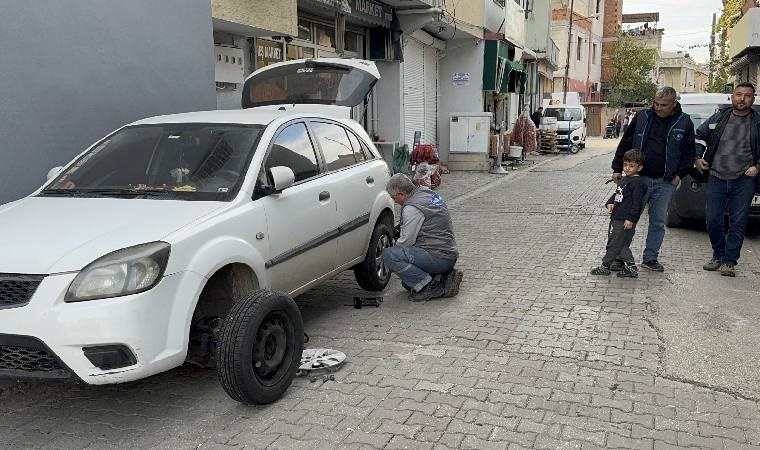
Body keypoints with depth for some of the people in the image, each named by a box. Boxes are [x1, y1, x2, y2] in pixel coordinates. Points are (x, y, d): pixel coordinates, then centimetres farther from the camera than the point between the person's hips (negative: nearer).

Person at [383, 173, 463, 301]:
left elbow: (406, 242, -13)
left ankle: (430, 286, -15)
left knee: (389, 255, -20)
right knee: (408, 282, 24)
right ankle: (442, 277, 7)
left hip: (438, 258, -10)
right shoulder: (428, 193, 14)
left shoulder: (412, 208, -17)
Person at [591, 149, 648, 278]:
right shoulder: (624, 180, 16)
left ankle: (605, 266, 10)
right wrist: (610, 203, 5)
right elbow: (616, 194, 24)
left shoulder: (638, 183, -13)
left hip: (626, 220, -9)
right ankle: (630, 267, 18)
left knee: (614, 243, -1)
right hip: (616, 218, 9)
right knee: (622, 244, 12)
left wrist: (630, 218, -20)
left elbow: (637, 203, -17)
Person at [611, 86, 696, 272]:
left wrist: (680, 174, 0)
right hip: (638, 178, -1)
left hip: (665, 182, 1)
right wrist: (617, 169, 2)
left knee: (658, 222, 8)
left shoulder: (684, 122, 2)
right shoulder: (642, 117, 0)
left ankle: (650, 258, 20)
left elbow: (689, 152, 8)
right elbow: (625, 143, 5)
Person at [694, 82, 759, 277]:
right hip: (716, 179, 2)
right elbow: (700, 135, 20)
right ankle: (718, 256, 23)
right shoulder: (718, 118, 8)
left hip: (744, 181, -2)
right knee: (712, 220, 4)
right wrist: (697, 157, 9)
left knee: (737, 223, 1)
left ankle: (729, 261, 10)